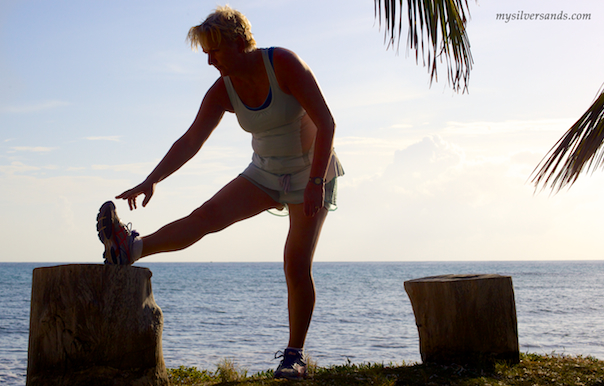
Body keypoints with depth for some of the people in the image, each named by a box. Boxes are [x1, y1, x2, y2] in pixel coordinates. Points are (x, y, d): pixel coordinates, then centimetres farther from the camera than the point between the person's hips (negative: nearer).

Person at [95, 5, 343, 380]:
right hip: (266, 173, 5)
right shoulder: (223, 91, -7)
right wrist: (152, 180, -22)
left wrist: (316, 181, -29)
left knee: (297, 265, -9)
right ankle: (131, 248, -35)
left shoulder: (283, 63, -23)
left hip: (312, 171, -4)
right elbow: (190, 141, -10)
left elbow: (326, 122, -24)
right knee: (208, 214, -18)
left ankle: (295, 355, 4)